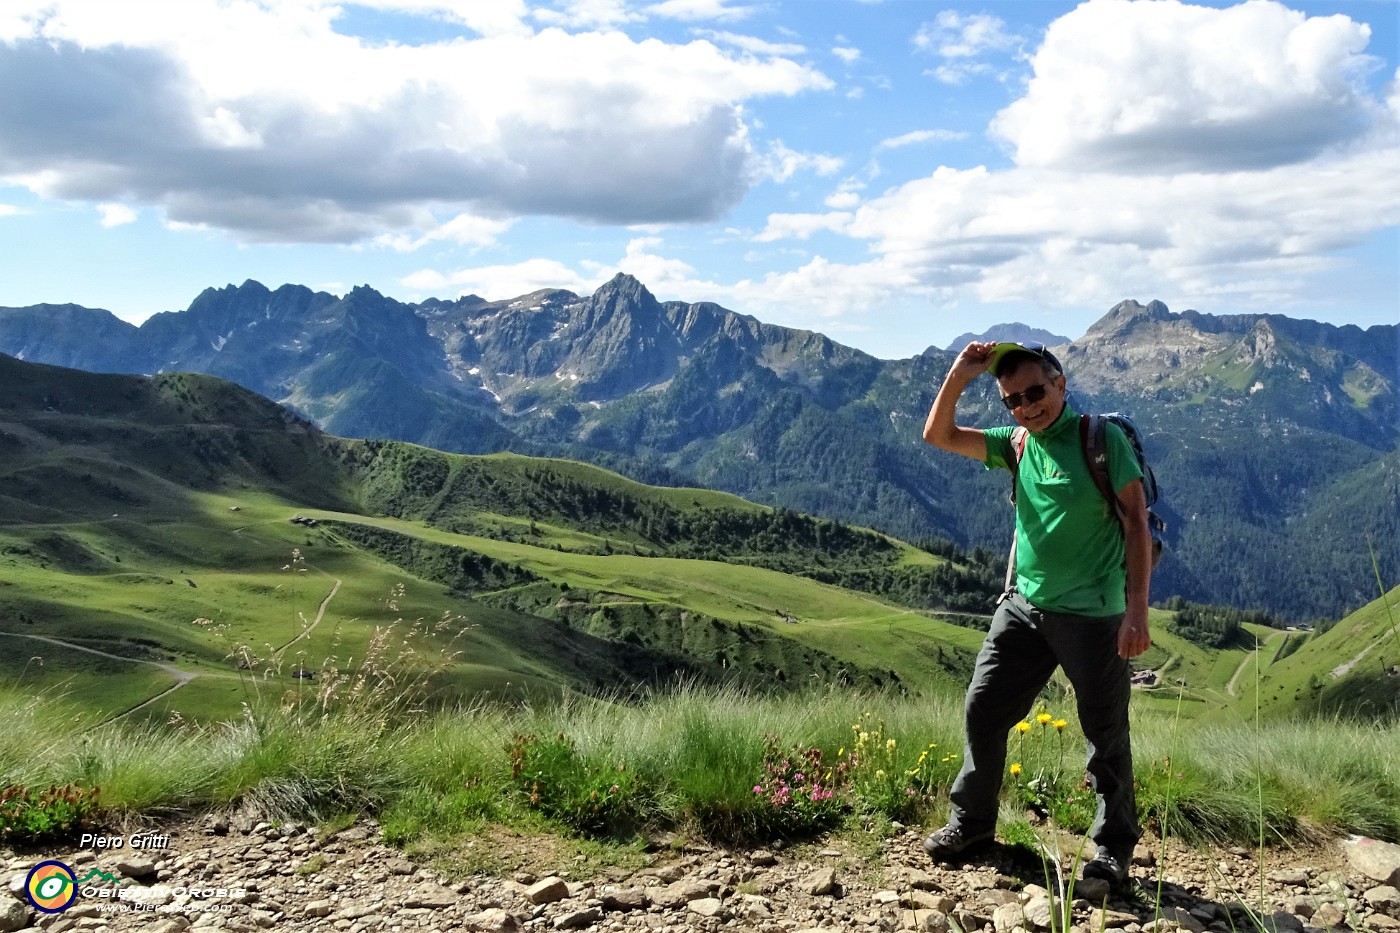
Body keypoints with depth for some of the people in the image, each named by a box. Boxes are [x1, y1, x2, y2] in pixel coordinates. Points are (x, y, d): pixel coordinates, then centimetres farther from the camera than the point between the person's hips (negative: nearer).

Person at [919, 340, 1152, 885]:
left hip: (1092, 615, -5)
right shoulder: (1017, 444, 7)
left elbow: (1136, 522, -11)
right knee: (982, 710, 8)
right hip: (1023, 605, 5)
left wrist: (1137, 610, -17)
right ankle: (971, 821, 25)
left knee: (1106, 735, 6)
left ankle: (1115, 848, 23)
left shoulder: (1103, 438, -9)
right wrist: (958, 377, -8)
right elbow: (938, 436, 7)